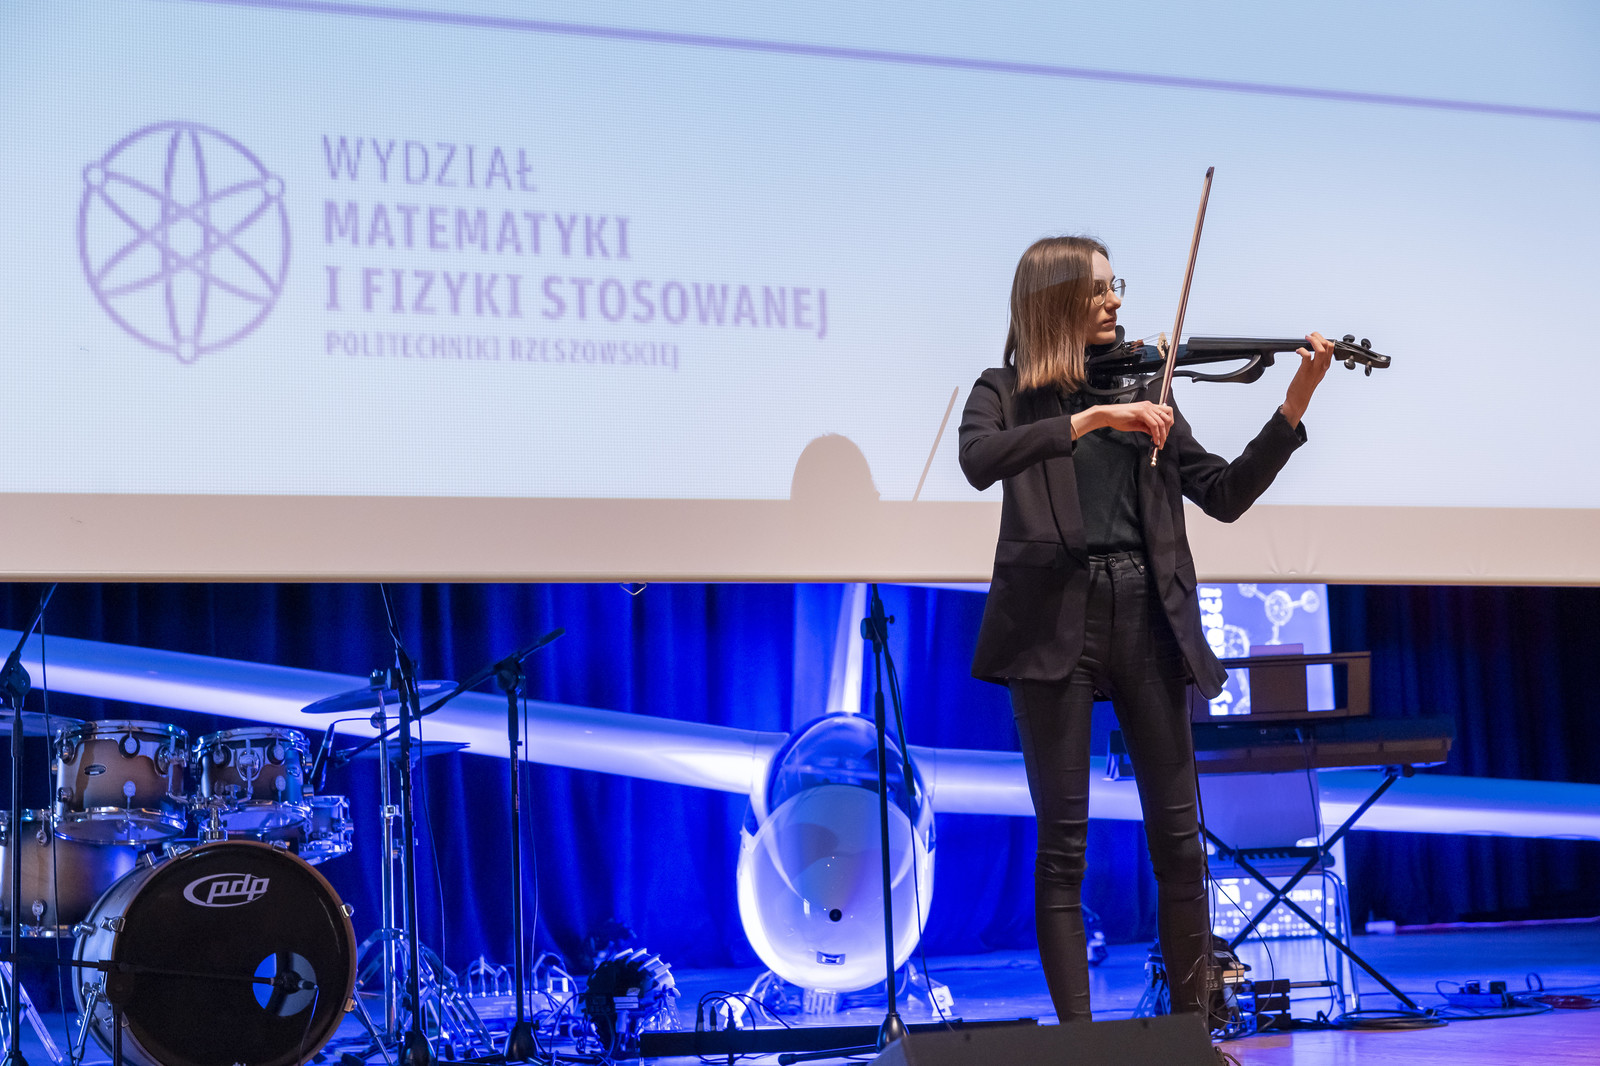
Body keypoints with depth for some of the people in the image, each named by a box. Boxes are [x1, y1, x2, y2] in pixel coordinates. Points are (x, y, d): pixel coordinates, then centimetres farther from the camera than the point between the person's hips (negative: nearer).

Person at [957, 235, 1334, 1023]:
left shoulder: (1142, 389, 16)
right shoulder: (1005, 393, 7)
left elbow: (1224, 496, 9)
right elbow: (980, 462, -16)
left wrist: (1293, 408, -2)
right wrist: (1093, 418, -23)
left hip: (1146, 616, 3)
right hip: (1053, 618, -3)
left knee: (1178, 838, 4)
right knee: (1062, 846, 0)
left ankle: (1194, 1025, 16)